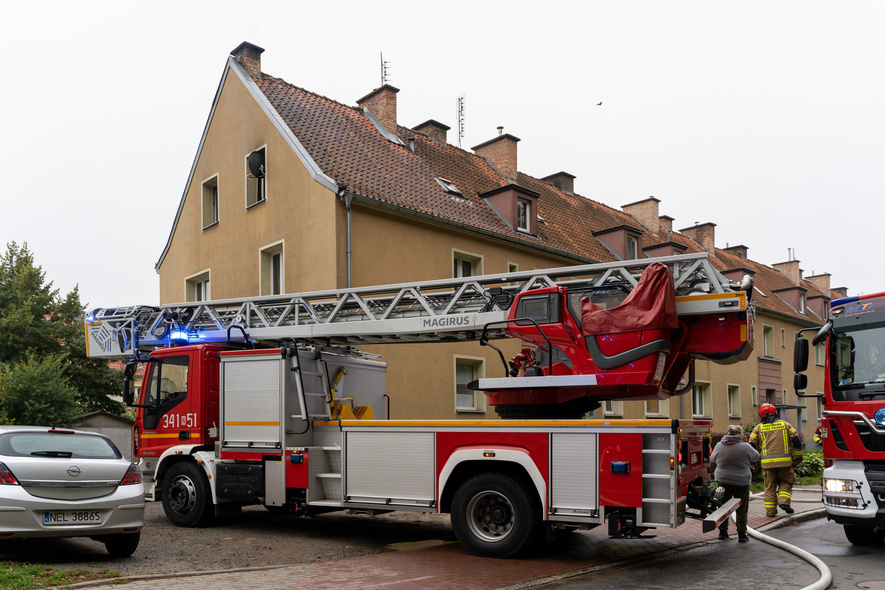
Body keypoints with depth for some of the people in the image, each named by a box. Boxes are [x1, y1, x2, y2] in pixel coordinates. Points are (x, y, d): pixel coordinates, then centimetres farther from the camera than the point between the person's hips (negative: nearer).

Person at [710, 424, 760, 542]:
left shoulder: (719, 445, -1)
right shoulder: (745, 447, -10)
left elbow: (712, 460, 14)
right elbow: (756, 457, 8)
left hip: (723, 481, 3)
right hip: (741, 482, -3)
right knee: (741, 509, 6)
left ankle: (723, 532, 16)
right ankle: (742, 534, 8)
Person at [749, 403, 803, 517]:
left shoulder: (759, 428, 9)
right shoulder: (785, 424, 10)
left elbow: (752, 445, 6)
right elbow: (797, 442, 5)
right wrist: (798, 459, 13)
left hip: (767, 463, 0)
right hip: (784, 461, 0)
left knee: (770, 486, 10)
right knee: (785, 482, 18)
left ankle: (770, 511, 9)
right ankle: (784, 501, -3)